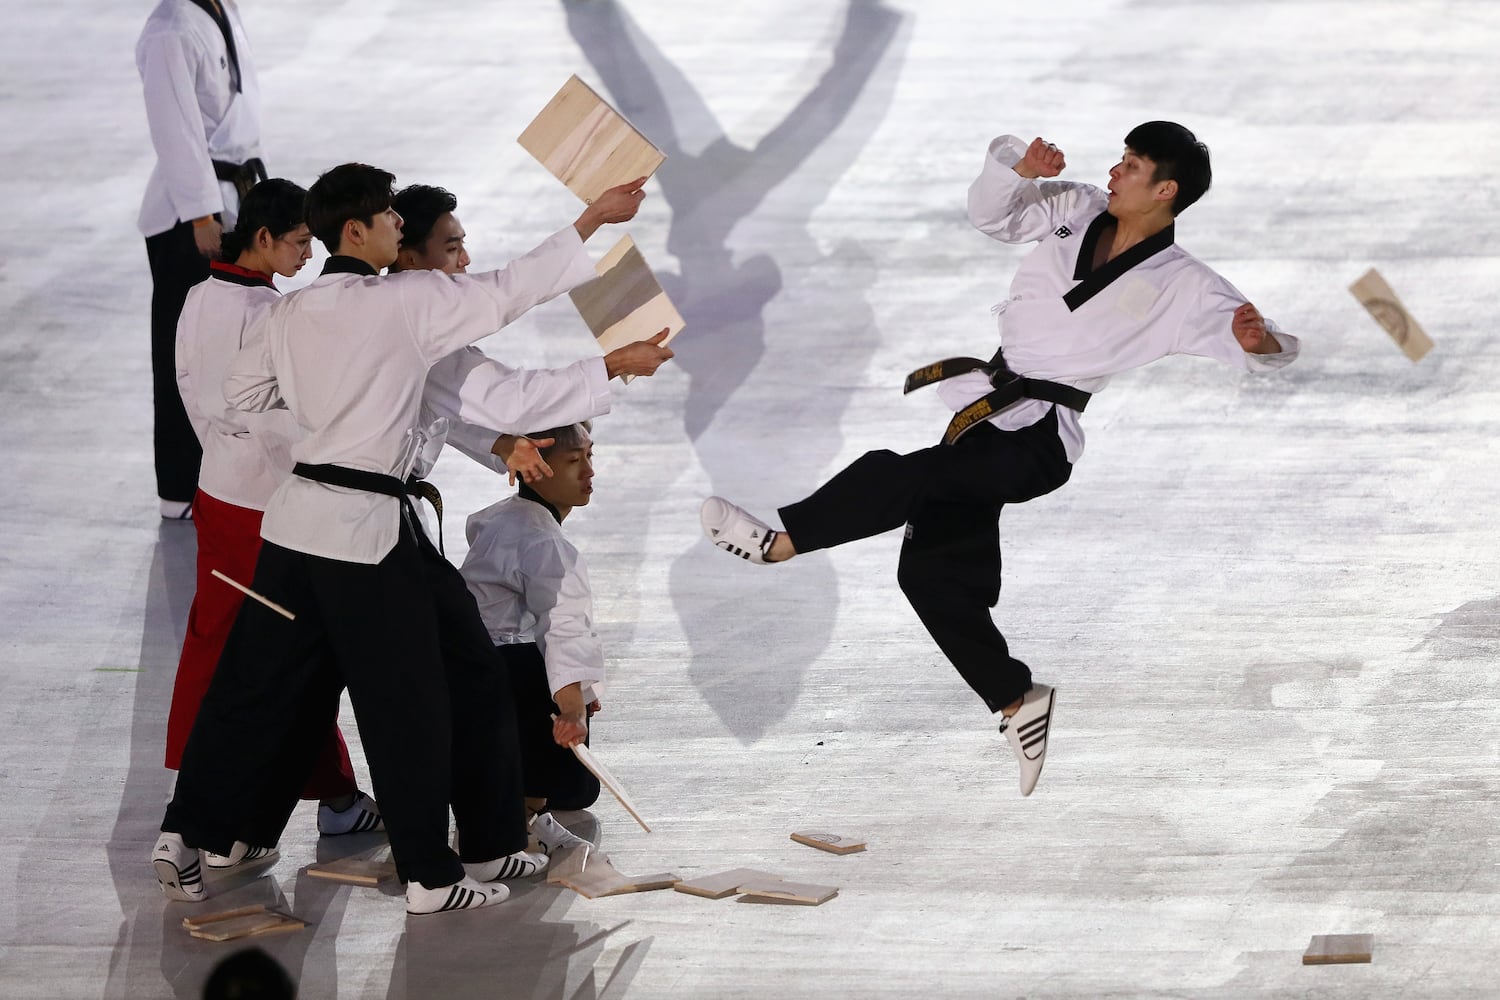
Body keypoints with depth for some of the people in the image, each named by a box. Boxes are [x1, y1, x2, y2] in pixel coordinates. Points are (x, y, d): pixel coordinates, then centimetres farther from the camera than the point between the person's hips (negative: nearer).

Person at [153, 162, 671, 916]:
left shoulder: (289, 315, 6)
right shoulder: (408, 303, -13)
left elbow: (242, 391, 16)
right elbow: (509, 291, -11)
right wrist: (595, 218, -4)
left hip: (295, 521, 6)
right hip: (368, 527, -6)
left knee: (261, 687, 15)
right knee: (408, 707, 4)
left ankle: (188, 833, 14)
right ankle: (431, 875, 11)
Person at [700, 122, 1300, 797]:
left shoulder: (1181, 287, -5)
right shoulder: (1075, 211, 11)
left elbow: (1256, 340, -10)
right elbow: (990, 212, 14)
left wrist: (1257, 341, -34)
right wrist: (1019, 165, -5)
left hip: (1040, 441, -7)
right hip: (986, 411, 7)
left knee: (907, 477, -30)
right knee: (930, 569, 1)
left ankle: (781, 541, -21)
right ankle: (1017, 704, 8)